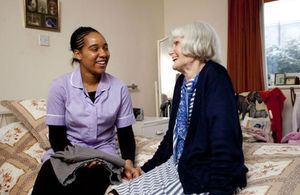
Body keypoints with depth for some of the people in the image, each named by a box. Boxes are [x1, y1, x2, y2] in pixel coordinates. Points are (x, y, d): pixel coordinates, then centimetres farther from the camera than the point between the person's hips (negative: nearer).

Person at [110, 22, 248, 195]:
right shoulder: (182, 81, 11)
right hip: (177, 166, 7)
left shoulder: (214, 77, -15)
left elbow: (224, 140, -23)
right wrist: (148, 167, 15)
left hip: (204, 176, -7)